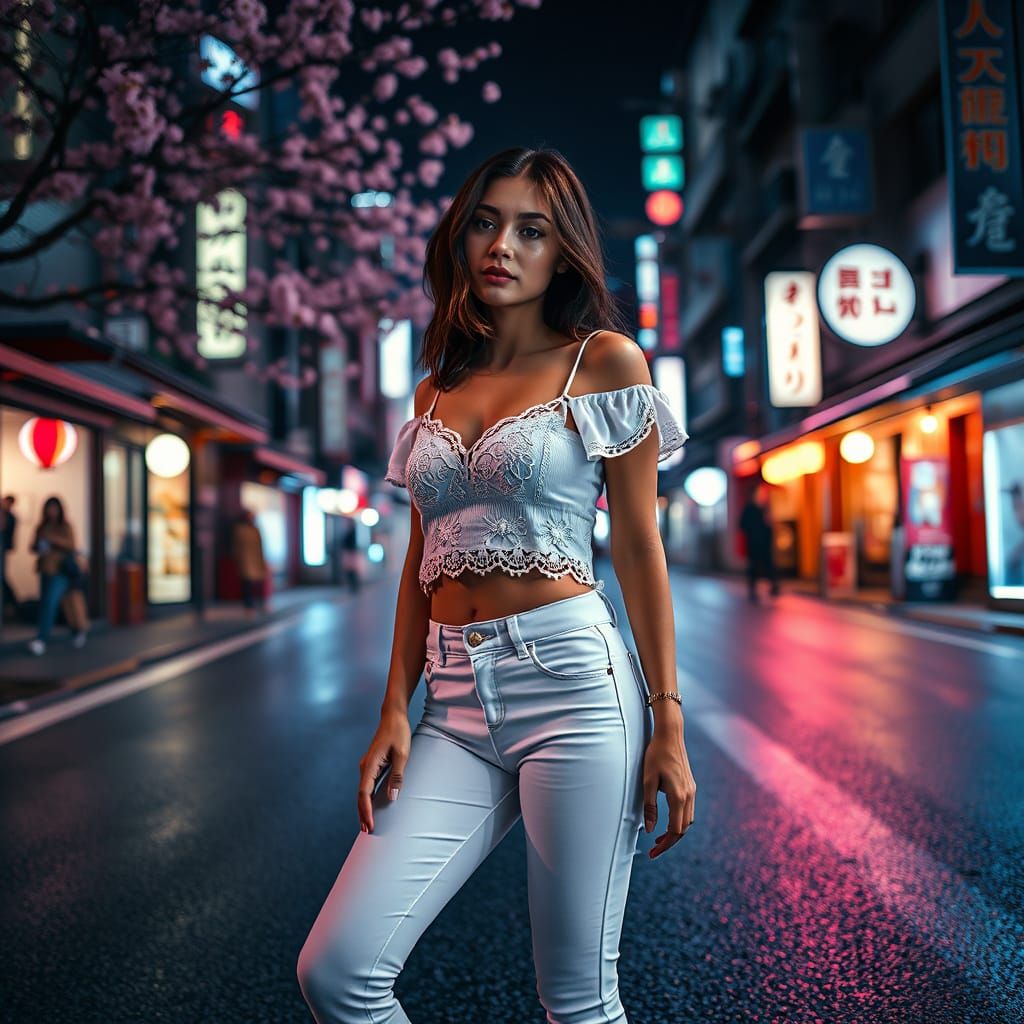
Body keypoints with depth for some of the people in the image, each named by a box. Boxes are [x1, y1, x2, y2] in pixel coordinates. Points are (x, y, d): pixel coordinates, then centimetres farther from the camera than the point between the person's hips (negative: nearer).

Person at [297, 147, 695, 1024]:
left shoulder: (605, 361, 2)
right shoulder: (436, 390, 17)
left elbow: (640, 545, -1)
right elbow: (421, 561, 15)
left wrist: (668, 722, -4)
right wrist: (395, 711, 6)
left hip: (572, 684, -4)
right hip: (457, 704, 5)